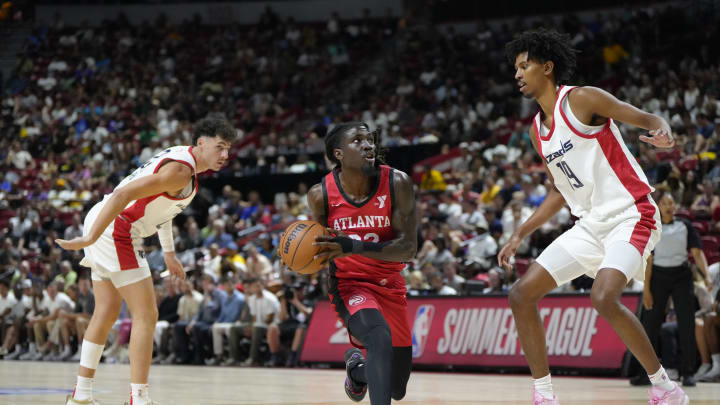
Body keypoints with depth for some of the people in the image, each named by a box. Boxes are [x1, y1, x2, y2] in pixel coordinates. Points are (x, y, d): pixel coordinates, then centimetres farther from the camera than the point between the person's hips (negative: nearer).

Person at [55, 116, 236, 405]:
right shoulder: (180, 170, -19)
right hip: (117, 230, -11)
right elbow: (125, 194, -28)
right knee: (146, 316, -7)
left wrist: (169, 252, 30)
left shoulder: (182, 157, 14)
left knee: (107, 313, 18)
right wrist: (90, 239, -28)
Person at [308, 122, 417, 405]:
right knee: (380, 336, -36)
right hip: (349, 283, -2)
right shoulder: (321, 195, -13)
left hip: (390, 285, 3)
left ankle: (356, 368, 45)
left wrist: (354, 247, -33)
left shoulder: (397, 183, -17)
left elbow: (409, 248, -20)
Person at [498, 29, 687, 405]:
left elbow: (649, 119, -12)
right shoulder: (538, 130, 14)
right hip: (590, 225, 8)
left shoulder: (581, 99, -9)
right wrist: (519, 235, 19)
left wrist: (663, 133, -35)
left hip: (629, 215, -8)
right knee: (521, 295, 0)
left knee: (604, 298, -30)